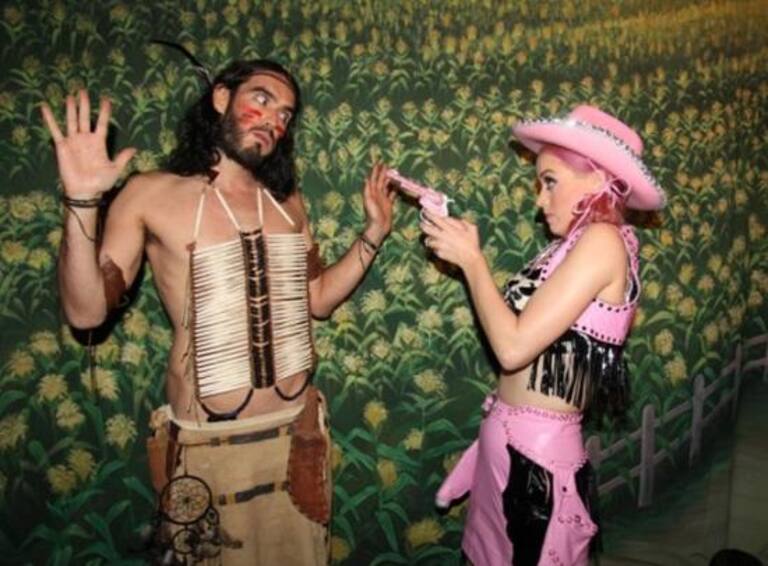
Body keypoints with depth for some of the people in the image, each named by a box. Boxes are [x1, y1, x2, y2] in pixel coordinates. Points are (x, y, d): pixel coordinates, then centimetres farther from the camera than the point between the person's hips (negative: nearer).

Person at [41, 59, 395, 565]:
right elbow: (86, 312, -12)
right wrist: (82, 201, -23)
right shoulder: (152, 195, -9)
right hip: (208, 442, -4)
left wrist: (375, 231, 3)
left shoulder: (287, 199, 4)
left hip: (296, 428, 4)